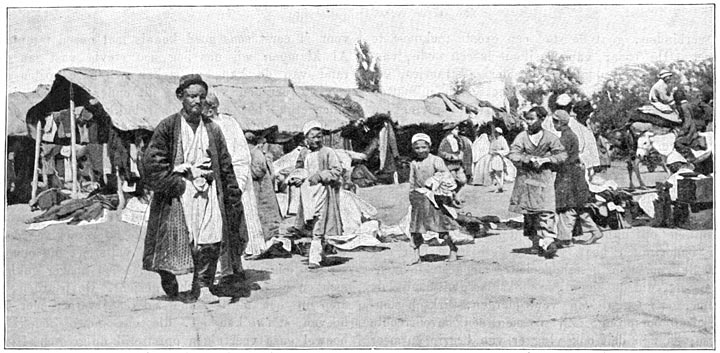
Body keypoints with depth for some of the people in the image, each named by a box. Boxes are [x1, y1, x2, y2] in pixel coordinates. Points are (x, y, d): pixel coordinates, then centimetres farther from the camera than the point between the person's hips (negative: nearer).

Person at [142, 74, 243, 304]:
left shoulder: (212, 130, 11)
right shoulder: (168, 127, -1)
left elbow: (225, 166, 13)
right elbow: (151, 163, -7)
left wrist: (233, 197, 8)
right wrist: (180, 182, -11)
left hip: (208, 192, 3)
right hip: (178, 194, -3)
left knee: (211, 241, -10)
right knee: (173, 244, 0)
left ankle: (201, 287, 1)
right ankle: (170, 287, 25)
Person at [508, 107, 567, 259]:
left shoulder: (550, 137, 2)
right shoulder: (522, 136, 3)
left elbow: (562, 155, 3)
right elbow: (512, 154, -5)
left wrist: (545, 160, -11)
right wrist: (529, 159, -18)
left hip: (544, 178, -2)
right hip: (525, 178, 2)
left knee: (546, 211, -14)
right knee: (529, 213, 6)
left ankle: (548, 242, -17)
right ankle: (536, 242, 19)